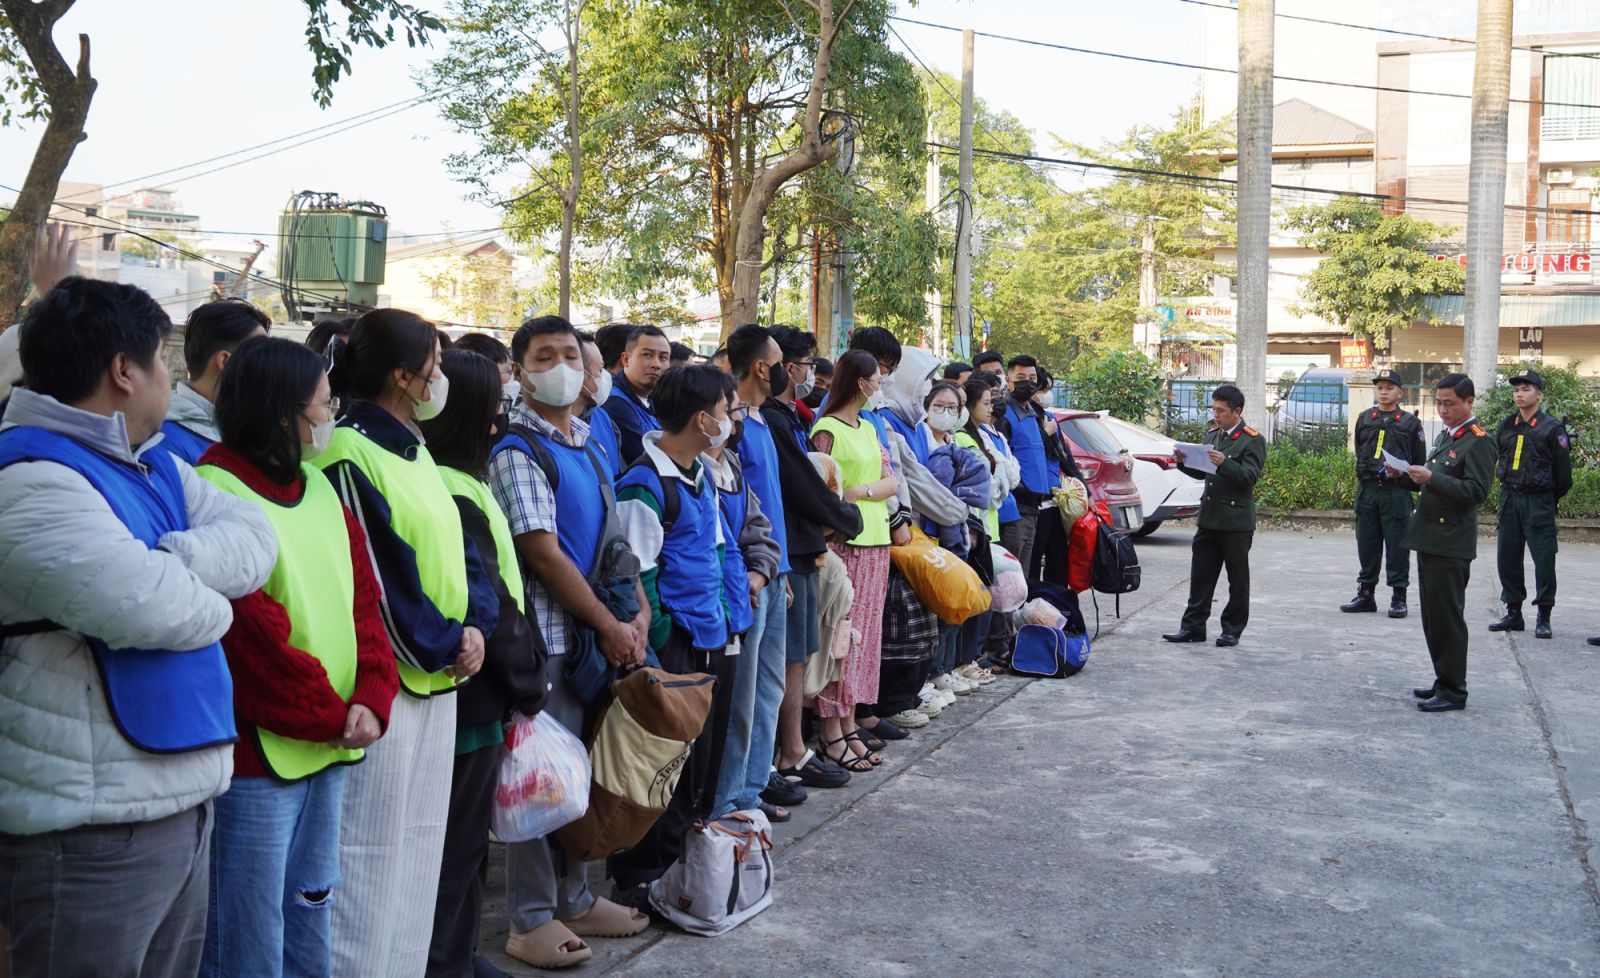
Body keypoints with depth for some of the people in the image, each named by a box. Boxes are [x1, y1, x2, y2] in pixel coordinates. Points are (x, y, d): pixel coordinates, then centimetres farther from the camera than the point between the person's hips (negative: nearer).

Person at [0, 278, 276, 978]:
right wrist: (211, 593, -7)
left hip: (183, 799, 9)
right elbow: (155, 609, -29)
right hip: (92, 829, -9)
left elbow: (256, 539, 0)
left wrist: (169, 562, -18)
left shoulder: (154, 468, 12)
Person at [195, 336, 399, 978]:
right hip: (258, 752, -8)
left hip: (330, 751, 8)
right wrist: (332, 717, -12)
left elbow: (363, 599, 7)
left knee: (310, 913, 20)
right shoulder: (219, 491, -14)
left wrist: (370, 698, -7)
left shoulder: (319, 487, 10)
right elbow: (252, 633, -18)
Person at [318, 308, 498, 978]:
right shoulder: (350, 455, -14)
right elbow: (372, 581, -18)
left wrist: (475, 626, -5)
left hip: (438, 677, 9)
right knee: (372, 854, 1)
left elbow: (459, 550, 12)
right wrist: (442, 648, -10)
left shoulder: (415, 451, 14)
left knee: (419, 846, 16)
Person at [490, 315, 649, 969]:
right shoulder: (517, 449, -11)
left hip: (598, 636, 8)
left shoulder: (590, 440, 13)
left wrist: (639, 613, 2)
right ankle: (531, 920, 14)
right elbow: (543, 553, -17)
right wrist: (611, 626, -13)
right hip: (548, 634, -7)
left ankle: (574, 899, 29)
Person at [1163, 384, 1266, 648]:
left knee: (1238, 579, 4)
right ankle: (1193, 626, 12)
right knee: (1201, 575, 7)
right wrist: (1184, 462, 3)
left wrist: (1224, 463, -29)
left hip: (1236, 521, -6)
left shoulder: (1252, 440, -5)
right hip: (1209, 518, 7)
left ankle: (1233, 629, 12)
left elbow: (1250, 475, -15)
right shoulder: (1214, 436, 17)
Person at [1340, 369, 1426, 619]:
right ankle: (1365, 594, 17)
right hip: (1367, 491, 3)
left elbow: (1419, 462, 4)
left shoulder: (1410, 422, 2)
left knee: (1397, 547, 0)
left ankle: (1398, 597, 8)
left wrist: (1401, 473, -7)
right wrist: (1366, 474, 8)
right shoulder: (1364, 419, 11)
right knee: (1367, 545, 8)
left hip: (1397, 493, -3)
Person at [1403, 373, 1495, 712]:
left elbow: (1477, 491, -20)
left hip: (1451, 544, -9)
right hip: (1429, 539, 9)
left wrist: (1431, 478, -27)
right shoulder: (1444, 436, 17)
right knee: (1433, 617, 15)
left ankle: (1453, 691, 4)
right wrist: (1413, 475, 7)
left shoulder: (1479, 441, -11)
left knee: (1447, 618, -4)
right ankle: (1444, 680, 25)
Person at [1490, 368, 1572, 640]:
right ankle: (1513, 613, 17)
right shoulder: (1506, 427, 9)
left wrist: (1549, 499, 4)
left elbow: (1563, 473, -4)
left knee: (1544, 560, -3)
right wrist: (1510, 489, 14)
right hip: (1509, 499, 5)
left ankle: (1543, 617, 5)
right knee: (1507, 558, 8)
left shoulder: (1552, 429, -7)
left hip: (1539, 502, -5)